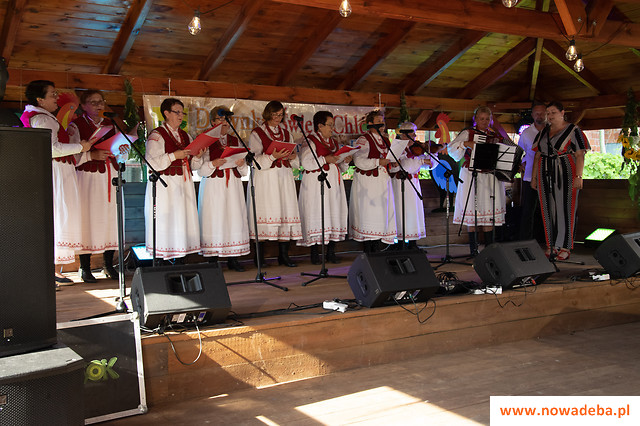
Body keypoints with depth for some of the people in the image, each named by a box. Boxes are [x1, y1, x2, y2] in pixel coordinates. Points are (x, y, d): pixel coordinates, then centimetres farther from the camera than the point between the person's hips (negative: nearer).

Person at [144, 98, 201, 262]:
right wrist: (174, 156, -18)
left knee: (183, 220, 5)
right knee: (165, 222, -7)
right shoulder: (156, 135, -5)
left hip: (184, 184, 7)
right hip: (165, 185, -7)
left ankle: (180, 262, 10)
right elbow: (152, 163, -15)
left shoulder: (185, 136, 17)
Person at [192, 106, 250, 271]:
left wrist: (241, 163, -5)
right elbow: (198, 166, -4)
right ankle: (213, 259, -1)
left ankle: (232, 259, 5)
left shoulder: (235, 141, 17)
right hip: (213, 185, -4)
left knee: (234, 218, -1)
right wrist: (213, 164, -19)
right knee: (214, 219, -6)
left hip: (233, 184, 4)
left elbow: (244, 169, 17)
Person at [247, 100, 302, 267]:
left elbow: (295, 162, 18)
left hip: (284, 178, 4)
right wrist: (273, 156, -19)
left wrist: (293, 156, -5)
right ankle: (260, 255, 0)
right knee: (265, 214, -8)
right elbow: (255, 159, -6)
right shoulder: (257, 133, 3)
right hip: (265, 178, -4)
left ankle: (283, 254, 3)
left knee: (286, 212, -2)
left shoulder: (286, 133, 17)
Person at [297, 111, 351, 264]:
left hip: (334, 183, 7)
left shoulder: (334, 142, 20)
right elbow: (306, 163, -14)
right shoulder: (310, 141, -2)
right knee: (317, 214, -8)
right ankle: (315, 254, -1)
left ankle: (331, 252, 9)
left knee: (335, 214, 2)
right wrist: (325, 159, -18)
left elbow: (340, 167, 22)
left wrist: (346, 161, 2)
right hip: (316, 184, -7)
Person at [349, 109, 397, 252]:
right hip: (367, 183, -7)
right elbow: (360, 161, -18)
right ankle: (368, 250, -1)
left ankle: (375, 249, 11)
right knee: (368, 213, -7)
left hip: (383, 182, 7)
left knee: (382, 213, 4)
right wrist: (378, 162, -22)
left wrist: (392, 164, 3)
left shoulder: (385, 141, 17)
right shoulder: (363, 140, -6)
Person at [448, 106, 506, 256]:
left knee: (489, 213, 1)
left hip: (490, 177, 3)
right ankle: (473, 249, 3)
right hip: (472, 176, -3)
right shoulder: (468, 133, 4)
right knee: (472, 212, -4)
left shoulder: (495, 136, 16)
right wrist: (466, 144, -20)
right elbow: (452, 149, -6)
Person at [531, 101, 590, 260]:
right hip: (545, 175, 5)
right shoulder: (543, 132, 13)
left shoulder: (573, 130, -3)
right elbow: (537, 155, 14)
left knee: (565, 209, -4)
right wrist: (534, 177, 11)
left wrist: (578, 176, -17)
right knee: (548, 209, 6)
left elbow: (580, 155, -8)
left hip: (565, 174, -5)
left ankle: (564, 246, 2)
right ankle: (552, 244, 14)